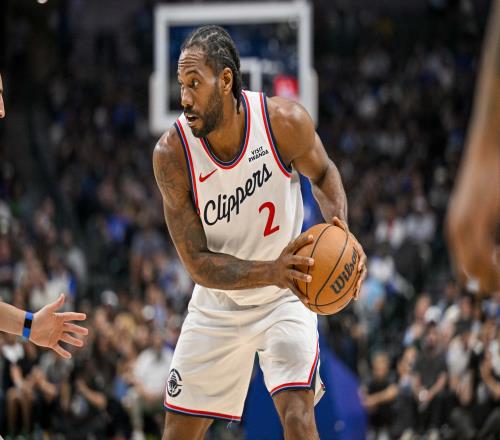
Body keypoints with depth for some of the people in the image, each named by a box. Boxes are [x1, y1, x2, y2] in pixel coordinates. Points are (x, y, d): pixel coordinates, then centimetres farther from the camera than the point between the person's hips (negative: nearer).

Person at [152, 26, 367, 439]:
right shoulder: (172, 154, -24)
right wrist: (271, 272, -39)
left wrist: (342, 232, -21)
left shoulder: (285, 122, -24)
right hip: (218, 303, 1)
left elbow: (323, 174, 0)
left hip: (285, 297, -1)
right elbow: (198, 264, -22)